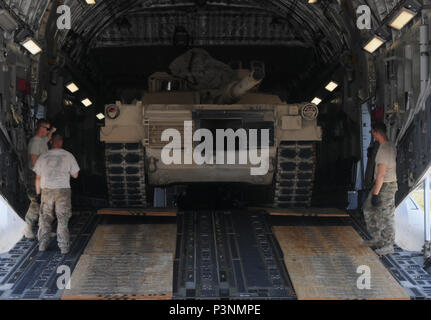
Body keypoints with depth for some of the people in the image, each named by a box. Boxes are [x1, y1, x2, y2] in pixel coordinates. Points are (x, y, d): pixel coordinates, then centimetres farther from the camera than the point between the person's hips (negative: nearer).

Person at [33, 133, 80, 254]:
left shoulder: (43, 157, 5)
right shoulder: (68, 156, 0)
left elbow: (38, 178, 10)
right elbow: (75, 175, 6)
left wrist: (38, 193, 21)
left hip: (47, 190, 2)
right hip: (63, 190, -1)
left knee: (45, 218, 13)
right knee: (62, 220, 5)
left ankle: (42, 244, 14)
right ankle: (64, 247, 5)